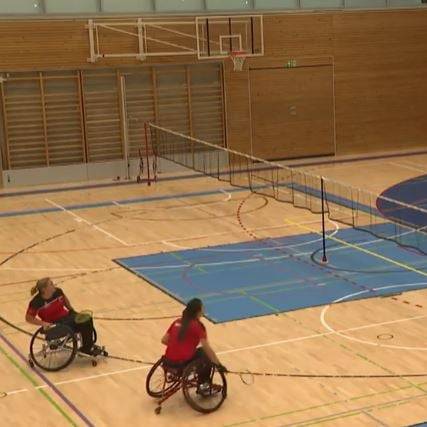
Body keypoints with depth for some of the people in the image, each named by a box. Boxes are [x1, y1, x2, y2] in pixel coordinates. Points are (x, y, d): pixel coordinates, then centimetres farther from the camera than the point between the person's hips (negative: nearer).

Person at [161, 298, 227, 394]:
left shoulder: (177, 322, 10)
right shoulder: (198, 325, -7)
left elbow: (164, 340, 11)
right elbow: (207, 348, -10)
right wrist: (219, 365, -3)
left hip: (169, 361, 7)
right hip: (182, 362, -6)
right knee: (207, 354, 19)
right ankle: (203, 384, 23)